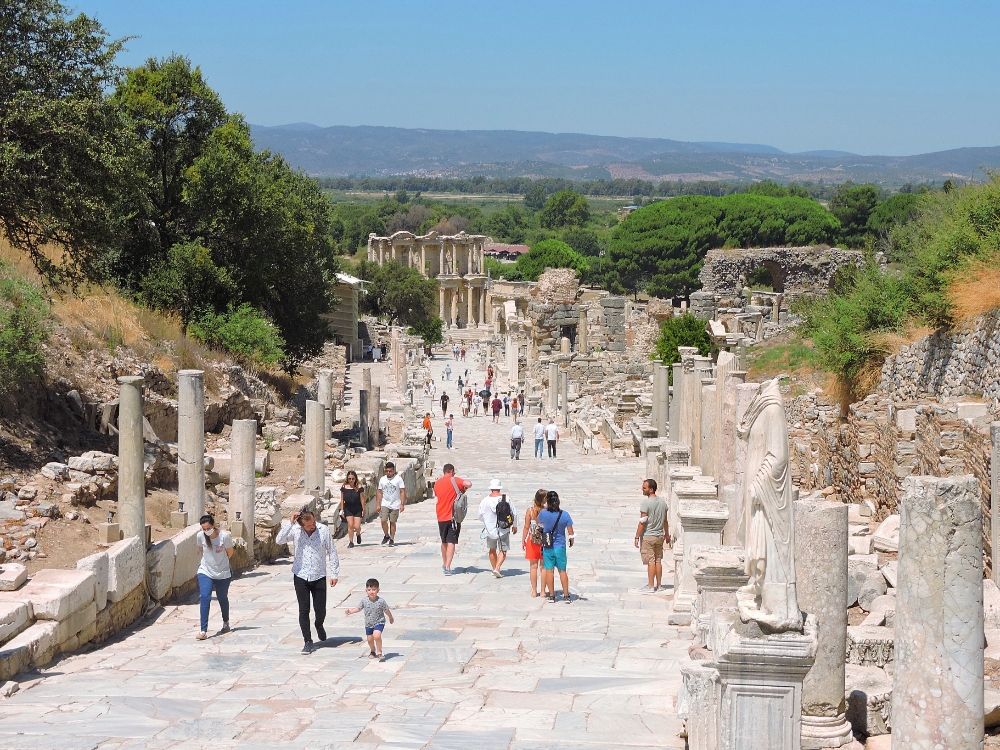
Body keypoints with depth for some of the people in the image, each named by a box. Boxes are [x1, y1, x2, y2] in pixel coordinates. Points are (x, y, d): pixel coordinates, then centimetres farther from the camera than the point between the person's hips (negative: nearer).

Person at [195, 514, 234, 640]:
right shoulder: (200, 536, -11)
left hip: (223, 574, -1)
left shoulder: (224, 536, -19)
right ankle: (203, 630, -17)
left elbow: (230, 552, -2)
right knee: (205, 598, -15)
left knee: (222, 598, 15)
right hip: (205, 572, 1)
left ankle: (226, 623, 42)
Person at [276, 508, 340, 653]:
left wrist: (334, 574, -1)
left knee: (320, 610, 6)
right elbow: (279, 540, -20)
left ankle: (319, 626, 40)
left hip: (319, 577, 0)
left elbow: (332, 552, 0)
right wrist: (290, 523, -26)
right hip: (300, 576, 0)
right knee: (303, 610, 0)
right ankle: (307, 641, 12)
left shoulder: (324, 530, -8)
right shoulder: (295, 531, -7)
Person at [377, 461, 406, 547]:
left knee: (392, 522, 2)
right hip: (385, 504, 2)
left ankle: (392, 540, 12)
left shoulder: (398, 479, -3)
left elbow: (402, 492, -4)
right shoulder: (382, 479, 6)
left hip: (395, 505, -2)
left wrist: (402, 504, -11)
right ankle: (386, 535, 9)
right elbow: (380, 493, 9)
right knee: (383, 520, -13)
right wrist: (378, 505, 2)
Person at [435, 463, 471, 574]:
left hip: (441, 517, 5)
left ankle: (444, 564, 33)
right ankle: (447, 568, -15)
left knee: (444, 542, 20)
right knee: (451, 542, -6)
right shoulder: (454, 480, -6)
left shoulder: (437, 483, 9)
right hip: (453, 516, -5)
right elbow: (469, 484, -21)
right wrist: (464, 489, -1)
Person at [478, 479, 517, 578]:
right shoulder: (506, 499, -10)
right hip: (503, 529, -1)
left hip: (490, 529, 1)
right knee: (503, 551, 7)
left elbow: (480, 516, 1)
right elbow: (514, 513, -2)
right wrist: (514, 525, 15)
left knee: (492, 550, 20)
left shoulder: (485, 500, -9)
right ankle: (497, 568, -12)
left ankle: (495, 569, 24)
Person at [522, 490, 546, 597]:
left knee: (534, 566, 8)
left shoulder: (530, 511, -9)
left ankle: (534, 591, 10)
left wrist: (523, 540, 5)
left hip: (532, 540, 0)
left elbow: (526, 527, -6)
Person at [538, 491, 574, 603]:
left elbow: (539, 523, 12)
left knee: (549, 571, 8)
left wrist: (545, 508, 20)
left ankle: (552, 596, 11)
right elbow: (570, 532, -6)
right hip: (560, 547, 1)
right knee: (562, 571, 11)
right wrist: (571, 541, 14)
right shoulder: (564, 515, -10)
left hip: (547, 546, 0)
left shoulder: (544, 514, -12)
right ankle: (566, 596, 13)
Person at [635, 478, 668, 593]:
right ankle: (659, 584, 20)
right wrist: (666, 534, 24)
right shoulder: (662, 501, 4)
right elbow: (665, 521, 12)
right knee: (658, 560, 13)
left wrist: (637, 537, -12)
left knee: (651, 561, -2)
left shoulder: (646, 502, -18)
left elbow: (642, 522, -18)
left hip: (648, 536, -7)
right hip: (660, 535, 7)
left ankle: (651, 586, 1)